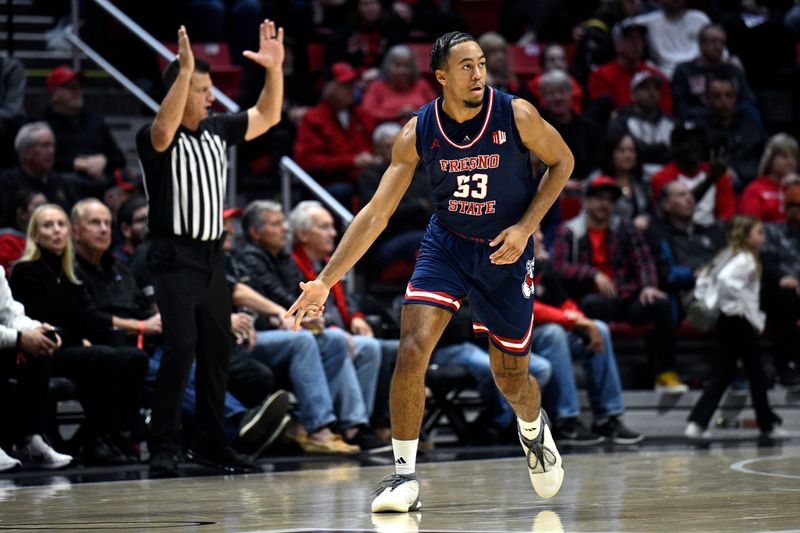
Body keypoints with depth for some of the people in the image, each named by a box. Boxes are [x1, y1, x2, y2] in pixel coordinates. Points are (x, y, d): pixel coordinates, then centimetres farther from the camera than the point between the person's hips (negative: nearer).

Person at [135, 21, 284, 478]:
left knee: (218, 350, 10)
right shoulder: (155, 139, -11)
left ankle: (211, 444, 21)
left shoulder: (217, 130, 10)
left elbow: (267, 117, 13)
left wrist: (275, 68, -1)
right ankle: (164, 448, -14)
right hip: (176, 258, -7)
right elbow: (164, 128, -34)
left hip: (213, 256, 7)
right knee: (181, 346, -17)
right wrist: (184, 70, -42)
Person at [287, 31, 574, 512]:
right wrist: (326, 281, -15)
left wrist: (525, 227, -13)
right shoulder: (418, 133, -12)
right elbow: (376, 214, -10)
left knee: (512, 378, 8)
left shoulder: (517, 115, -17)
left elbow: (562, 161, 0)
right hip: (446, 245, 1)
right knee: (412, 349, -20)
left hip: (504, 253, -1)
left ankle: (534, 428, 46)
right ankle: (406, 474, -10)